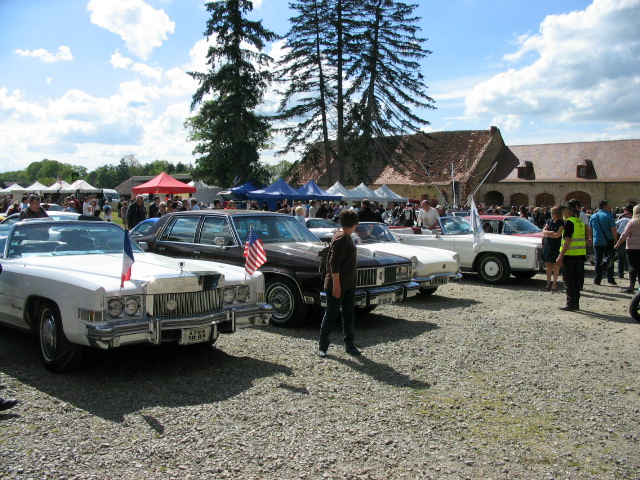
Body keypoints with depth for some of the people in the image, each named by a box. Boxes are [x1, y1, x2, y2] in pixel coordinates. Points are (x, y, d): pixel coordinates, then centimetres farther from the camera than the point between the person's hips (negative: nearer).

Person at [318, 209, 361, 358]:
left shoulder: (346, 237, 10)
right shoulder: (341, 238, -19)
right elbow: (334, 263, -23)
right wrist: (336, 285, -23)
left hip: (348, 285, 9)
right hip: (338, 285, -9)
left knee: (349, 315, 13)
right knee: (331, 315, 1)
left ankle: (350, 345, 21)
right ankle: (322, 346, 11)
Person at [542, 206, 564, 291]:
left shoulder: (561, 223, -7)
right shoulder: (549, 221, 10)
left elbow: (558, 235, -15)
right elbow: (544, 231, 5)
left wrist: (547, 234, -5)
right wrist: (550, 232, -14)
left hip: (556, 246, -5)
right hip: (547, 245, 5)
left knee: (556, 265, 0)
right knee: (548, 265, 7)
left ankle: (554, 283, 4)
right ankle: (549, 282, 14)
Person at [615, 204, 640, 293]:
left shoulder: (633, 221, -8)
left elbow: (625, 234, -9)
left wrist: (617, 244, -3)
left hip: (632, 247, -4)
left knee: (633, 266, -2)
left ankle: (631, 285, -7)